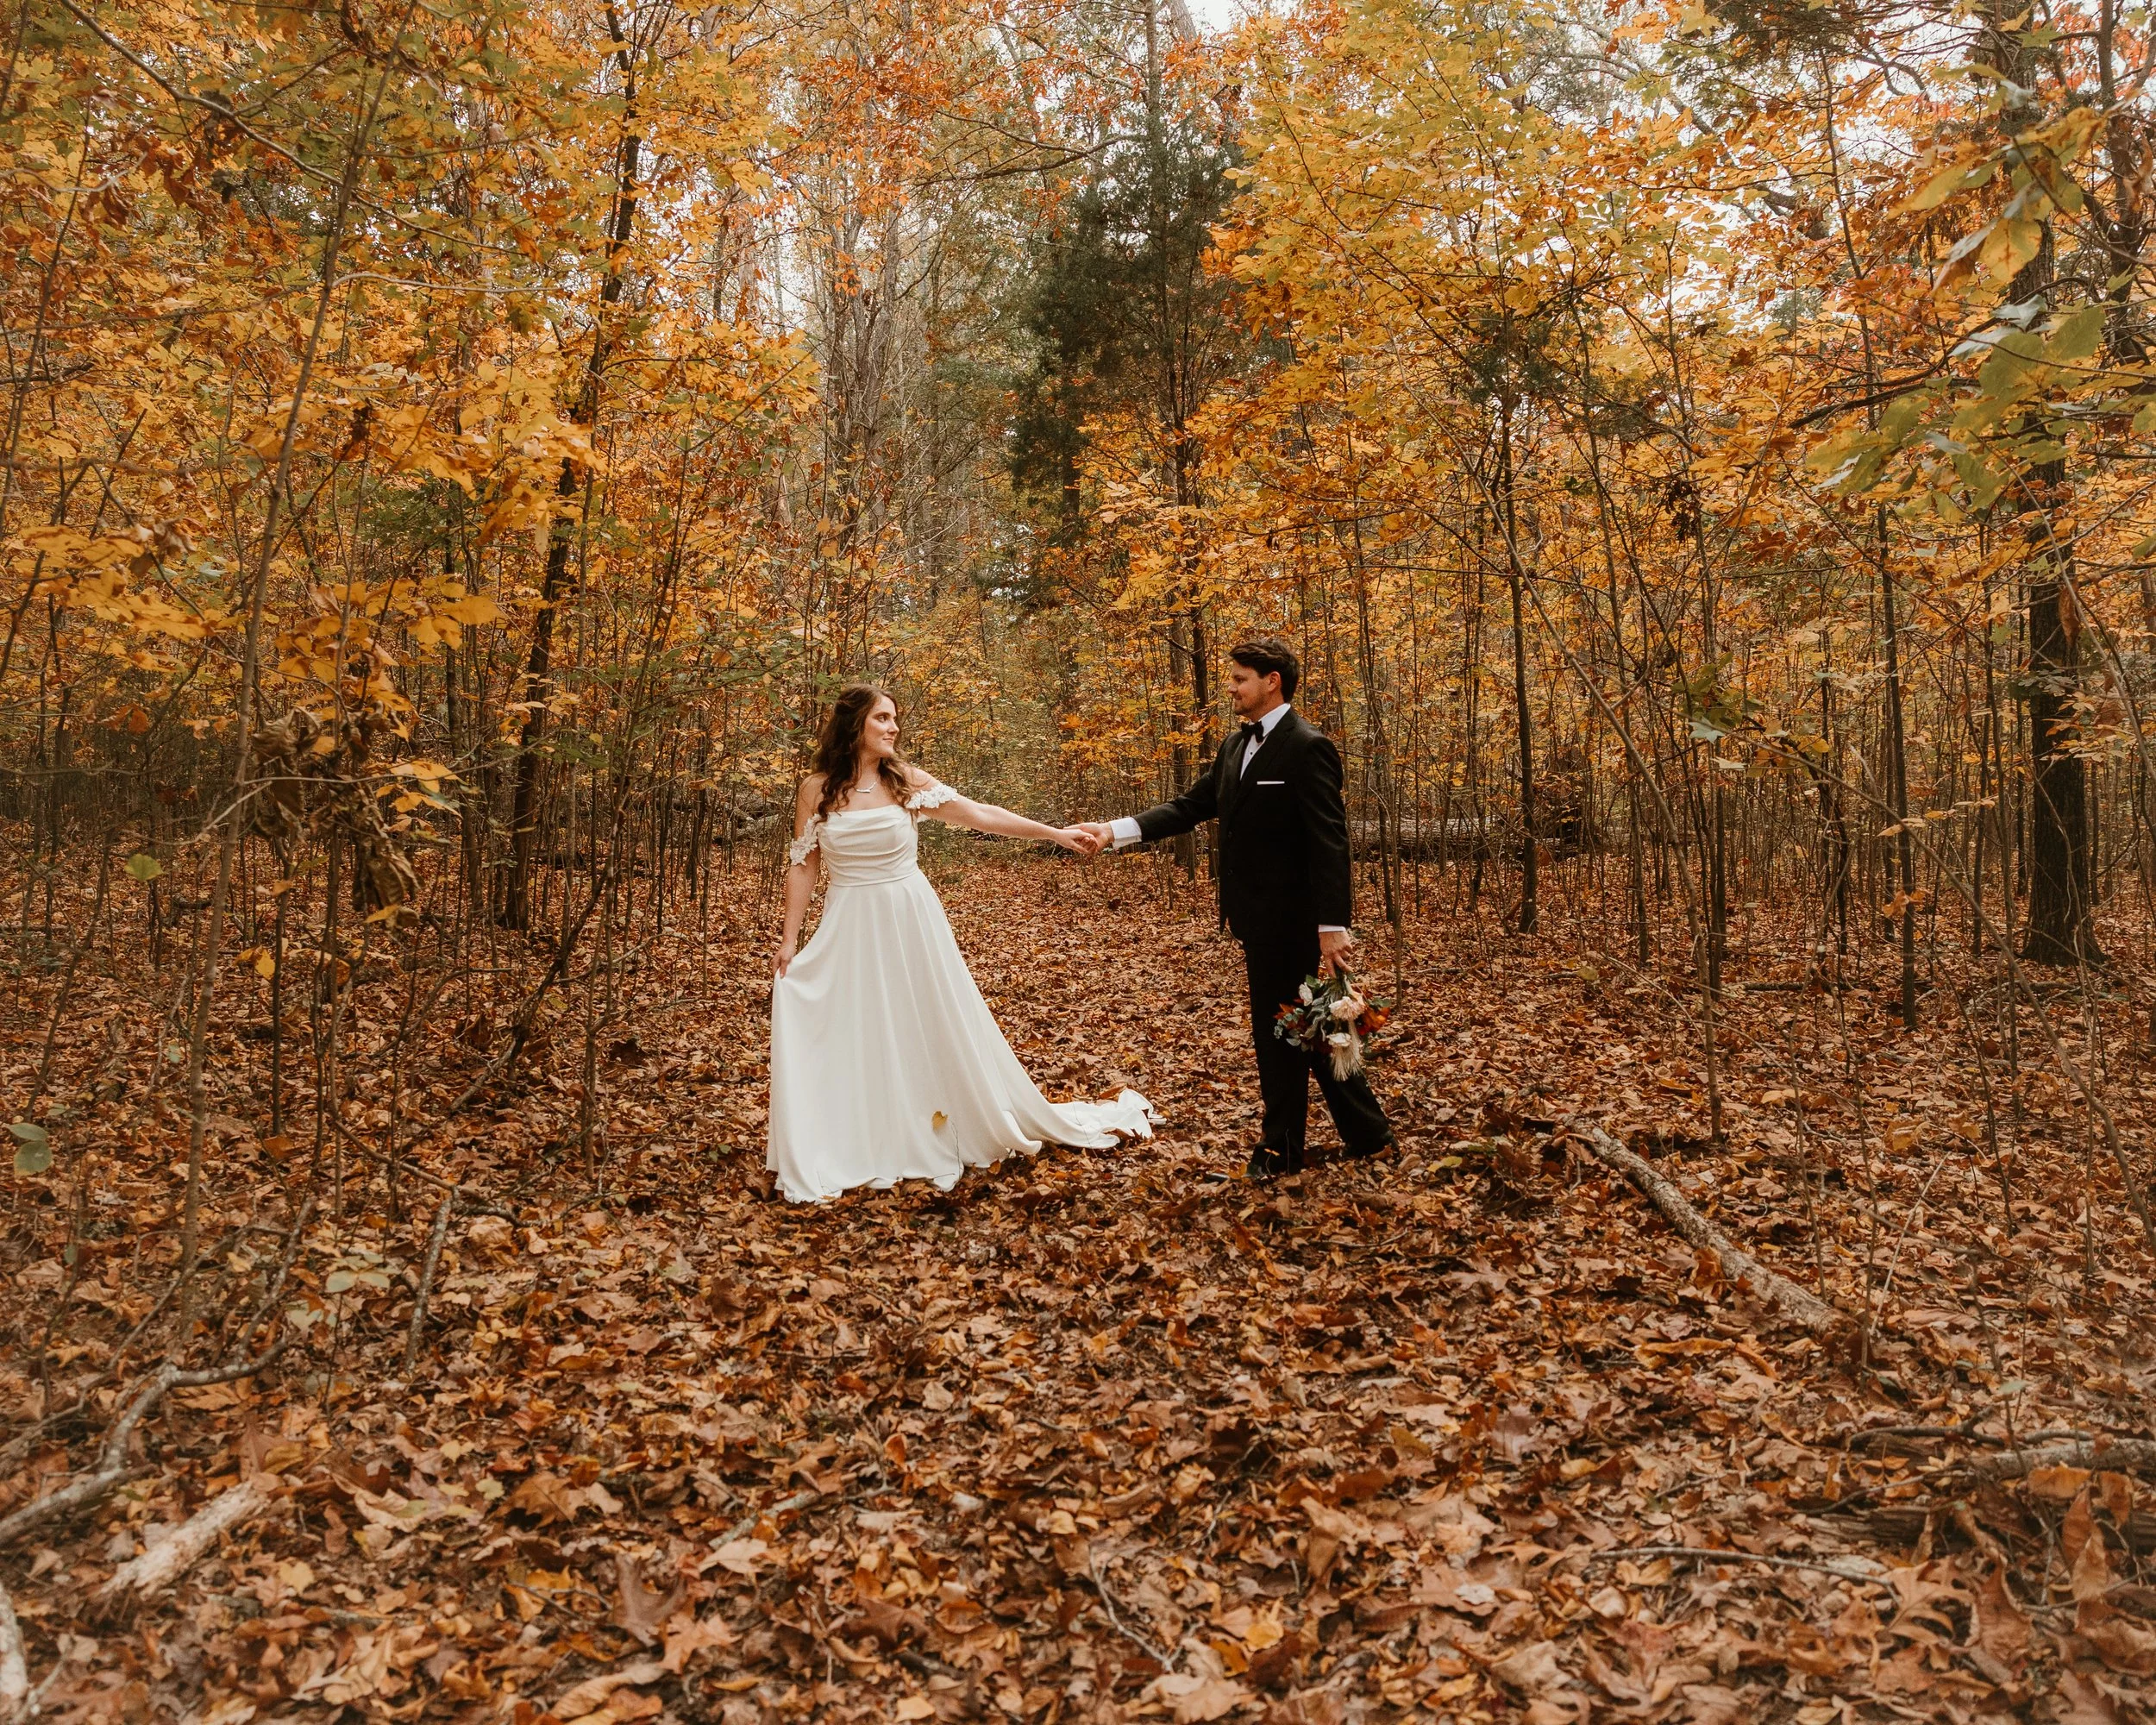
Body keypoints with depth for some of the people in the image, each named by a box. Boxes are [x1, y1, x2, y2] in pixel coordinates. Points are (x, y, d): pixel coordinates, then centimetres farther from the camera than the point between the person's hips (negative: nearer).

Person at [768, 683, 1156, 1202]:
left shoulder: (906, 780, -3)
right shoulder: (816, 788, -2)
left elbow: (980, 815, -6)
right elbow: (803, 866, 2)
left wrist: (1055, 833, -11)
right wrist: (789, 937, -3)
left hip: (910, 923, 0)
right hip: (849, 929, 0)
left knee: (931, 1029, 7)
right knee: (850, 1038, 3)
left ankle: (931, 1138, 25)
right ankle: (854, 1152, 17)